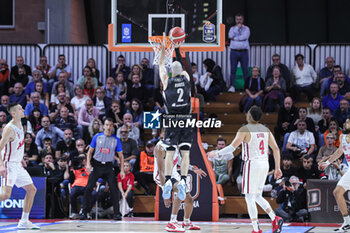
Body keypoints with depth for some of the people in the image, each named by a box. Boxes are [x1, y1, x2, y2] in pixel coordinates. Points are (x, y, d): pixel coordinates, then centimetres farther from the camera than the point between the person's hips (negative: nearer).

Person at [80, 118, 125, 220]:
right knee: (89, 188, -8)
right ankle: (84, 212, -1)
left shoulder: (116, 140, 1)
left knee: (114, 189, -10)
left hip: (108, 166, 0)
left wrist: (122, 170, -2)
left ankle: (117, 213, -3)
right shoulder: (97, 137, 0)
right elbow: (90, 151, 5)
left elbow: (120, 156, 6)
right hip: (97, 165, 0)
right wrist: (88, 163, -10)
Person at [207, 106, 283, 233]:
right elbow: (276, 149, 9)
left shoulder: (244, 130, -9)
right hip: (264, 163, 7)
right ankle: (275, 219, 0)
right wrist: (277, 168, 14)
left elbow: (232, 147, -14)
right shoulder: (265, 130, 11)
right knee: (257, 196, 17)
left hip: (252, 164, -7)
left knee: (249, 197, -1)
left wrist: (216, 153, -2)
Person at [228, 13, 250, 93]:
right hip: (234, 52, 1)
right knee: (233, 70, -4)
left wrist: (235, 38, -4)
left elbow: (245, 37, -9)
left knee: (245, 70, -3)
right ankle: (232, 86, -3)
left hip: (244, 52, -1)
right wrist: (237, 27, -3)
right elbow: (230, 36, -5)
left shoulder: (246, 28, 10)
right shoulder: (232, 28, 15)